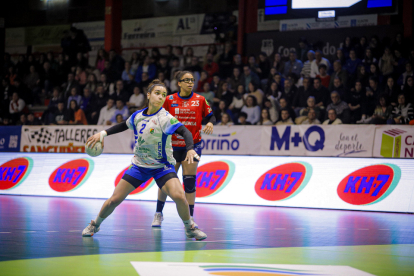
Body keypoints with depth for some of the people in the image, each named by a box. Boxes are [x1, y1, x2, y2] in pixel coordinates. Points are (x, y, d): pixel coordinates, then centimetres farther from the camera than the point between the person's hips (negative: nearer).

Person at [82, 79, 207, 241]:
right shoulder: (137, 116, -1)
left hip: (162, 166, -3)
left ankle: (190, 228, 0)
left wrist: (190, 149, -47)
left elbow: (185, 132, -30)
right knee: (114, 199, 0)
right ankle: (95, 224, 27)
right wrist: (103, 133, 17)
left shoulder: (165, 118, -16)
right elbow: (124, 126, 21)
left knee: (179, 196, -26)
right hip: (139, 165, 3)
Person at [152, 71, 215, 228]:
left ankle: (189, 218, 0)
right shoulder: (169, 100, 0)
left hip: (192, 145, 0)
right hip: (172, 146, 0)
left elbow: (211, 116, 7)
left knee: (190, 181, -6)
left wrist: (210, 123, -13)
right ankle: (158, 214, 21)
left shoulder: (200, 100, 2)